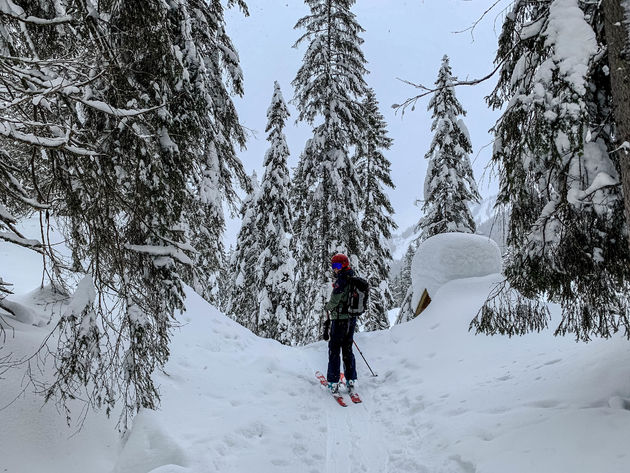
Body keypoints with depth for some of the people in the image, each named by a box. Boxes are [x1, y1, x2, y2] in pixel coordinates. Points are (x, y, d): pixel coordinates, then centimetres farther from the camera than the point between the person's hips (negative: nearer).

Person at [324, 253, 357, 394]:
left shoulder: (341, 280, -18)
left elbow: (334, 301, -18)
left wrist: (327, 306, 4)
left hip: (339, 320, -8)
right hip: (352, 319, 8)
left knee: (334, 350, 1)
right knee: (348, 349, 16)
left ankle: (333, 382, 4)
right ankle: (351, 380, 18)